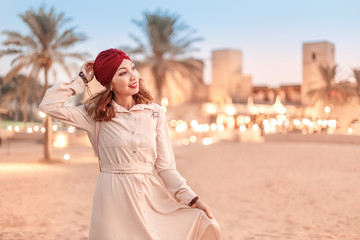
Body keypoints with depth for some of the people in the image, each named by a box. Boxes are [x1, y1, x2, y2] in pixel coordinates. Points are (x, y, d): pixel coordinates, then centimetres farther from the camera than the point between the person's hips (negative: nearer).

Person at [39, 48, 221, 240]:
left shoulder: (154, 113, 3)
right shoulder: (95, 114, 1)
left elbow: (165, 165, 3)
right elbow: (49, 105, -8)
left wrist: (192, 198, -5)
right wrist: (82, 79, 0)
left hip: (149, 196, 2)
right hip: (113, 198, -2)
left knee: (205, 224, -6)